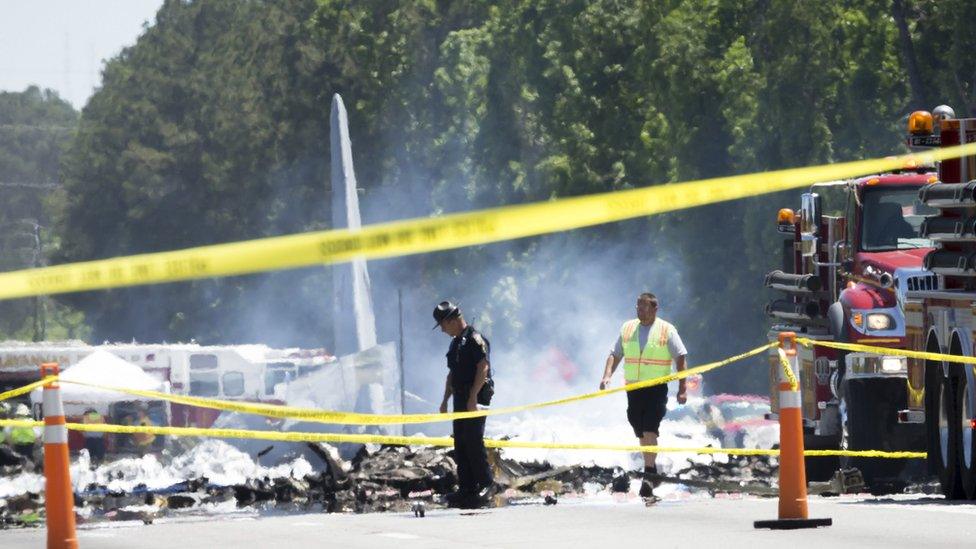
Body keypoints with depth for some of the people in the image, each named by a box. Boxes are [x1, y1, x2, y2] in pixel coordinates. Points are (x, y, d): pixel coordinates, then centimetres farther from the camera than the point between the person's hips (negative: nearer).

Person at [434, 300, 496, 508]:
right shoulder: (456, 343, 19)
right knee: (460, 443, 7)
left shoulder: (475, 339, -10)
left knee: (473, 440, -13)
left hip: (476, 398, -9)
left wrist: (473, 397, -24)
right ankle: (466, 488, 10)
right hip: (461, 399, 9)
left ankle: (486, 484, -9)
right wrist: (445, 400, 20)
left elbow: (483, 368, -19)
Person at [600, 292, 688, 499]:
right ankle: (652, 467, 29)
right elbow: (615, 354, 12)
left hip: (656, 389, -5)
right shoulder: (627, 328, 9)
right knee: (640, 432, 12)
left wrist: (682, 389, -10)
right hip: (633, 388, 5)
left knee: (649, 430, -16)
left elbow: (680, 358, -4)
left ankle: (649, 475, -18)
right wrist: (607, 376, -6)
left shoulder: (667, 331, -4)